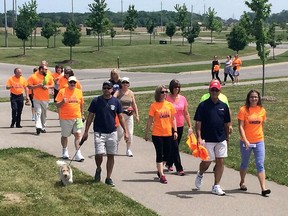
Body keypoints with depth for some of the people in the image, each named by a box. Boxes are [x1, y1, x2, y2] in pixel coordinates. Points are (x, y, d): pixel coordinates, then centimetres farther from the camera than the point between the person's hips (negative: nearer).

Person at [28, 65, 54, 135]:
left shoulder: (49, 76, 5)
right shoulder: (33, 77, -6)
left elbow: (53, 85, 13)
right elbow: (29, 86, -6)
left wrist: (48, 87, -8)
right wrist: (38, 85, -18)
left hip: (46, 98, 4)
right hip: (37, 98, -4)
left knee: (44, 114, 13)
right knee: (38, 112, -14)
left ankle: (43, 127, 26)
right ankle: (38, 127, -23)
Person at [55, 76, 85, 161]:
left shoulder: (79, 92, 7)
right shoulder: (62, 91, -4)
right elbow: (57, 105, -5)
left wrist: (81, 114, 21)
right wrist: (63, 102, -24)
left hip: (77, 117, 2)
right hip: (65, 118, -2)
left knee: (78, 134, -8)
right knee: (64, 135, 12)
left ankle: (78, 153, -7)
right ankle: (64, 151, 34)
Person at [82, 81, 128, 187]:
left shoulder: (116, 101, 3)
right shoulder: (96, 101, -2)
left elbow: (121, 117, 9)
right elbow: (90, 117, 2)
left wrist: (125, 131, 3)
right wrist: (86, 132, 0)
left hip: (112, 132, 2)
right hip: (99, 132, -2)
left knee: (111, 155, 5)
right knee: (99, 154, -13)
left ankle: (108, 178, 16)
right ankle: (98, 169, 18)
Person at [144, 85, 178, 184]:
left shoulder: (170, 105, 4)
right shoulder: (154, 105, -6)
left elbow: (173, 119, 10)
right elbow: (150, 120, -3)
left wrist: (175, 131, 4)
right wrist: (146, 133, -1)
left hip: (168, 133, 4)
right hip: (157, 134, -4)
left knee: (166, 154, 12)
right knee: (160, 154, -2)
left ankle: (160, 170, 33)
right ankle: (162, 175, 2)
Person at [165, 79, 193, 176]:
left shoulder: (183, 98, 5)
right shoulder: (167, 98, -8)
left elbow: (186, 113, 9)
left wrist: (190, 126, 7)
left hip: (180, 126, 5)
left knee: (174, 146, 15)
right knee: (175, 147, -6)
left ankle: (169, 163, 35)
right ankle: (179, 169, -4)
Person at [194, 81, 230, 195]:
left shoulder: (224, 106, 6)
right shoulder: (203, 105, -5)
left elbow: (226, 123, 14)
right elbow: (198, 123, -7)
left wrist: (227, 137, 15)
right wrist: (199, 138, -15)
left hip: (221, 139, 4)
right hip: (207, 140, -3)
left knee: (220, 161, 1)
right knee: (207, 161, 2)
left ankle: (216, 186, 10)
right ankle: (200, 174, 35)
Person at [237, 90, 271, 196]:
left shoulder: (262, 110, 3)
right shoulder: (243, 110, -8)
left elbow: (261, 126, 14)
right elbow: (240, 126, -13)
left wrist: (261, 137, 14)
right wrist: (245, 140, -22)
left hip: (259, 141, 2)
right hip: (246, 142, -2)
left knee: (260, 164, -4)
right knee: (244, 163, 15)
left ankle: (263, 188, -8)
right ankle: (242, 183, 36)